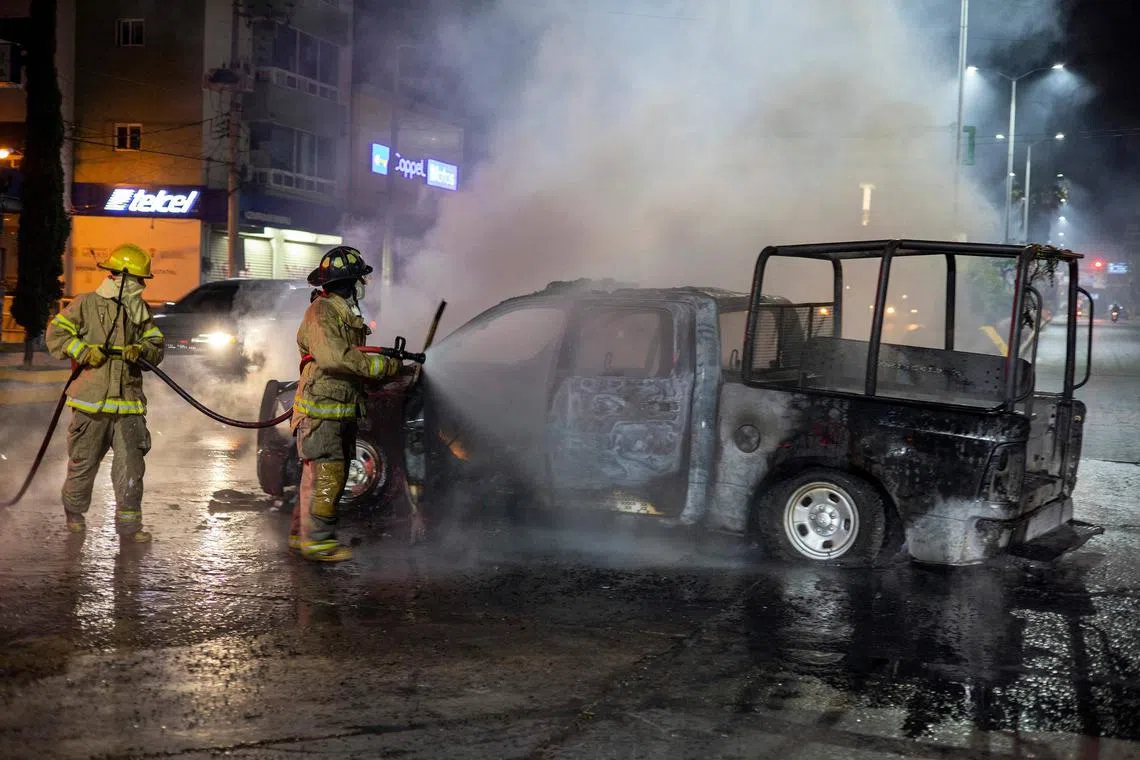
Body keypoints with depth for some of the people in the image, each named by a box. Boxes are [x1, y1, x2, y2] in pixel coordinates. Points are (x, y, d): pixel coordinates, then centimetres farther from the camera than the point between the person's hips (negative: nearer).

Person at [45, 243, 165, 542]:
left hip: (128, 403, 3)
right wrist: (83, 351, -13)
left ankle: (128, 523, 4)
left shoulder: (141, 312, 11)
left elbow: (157, 344, 11)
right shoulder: (87, 304, -1)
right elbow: (56, 332, 0)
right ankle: (74, 511, 33)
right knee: (84, 461, 10)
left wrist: (141, 350, -10)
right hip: (92, 400, -3)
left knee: (131, 466, -3)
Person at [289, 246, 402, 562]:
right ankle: (316, 539, -7)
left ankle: (302, 534, 21)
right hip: (320, 408, -10)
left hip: (341, 411, 10)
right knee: (326, 475, -11)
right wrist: (383, 366, -23)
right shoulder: (321, 312, -12)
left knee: (327, 474, 13)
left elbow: (352, 358, 23)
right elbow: (333, 357, -26)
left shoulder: (345, 314, 21)